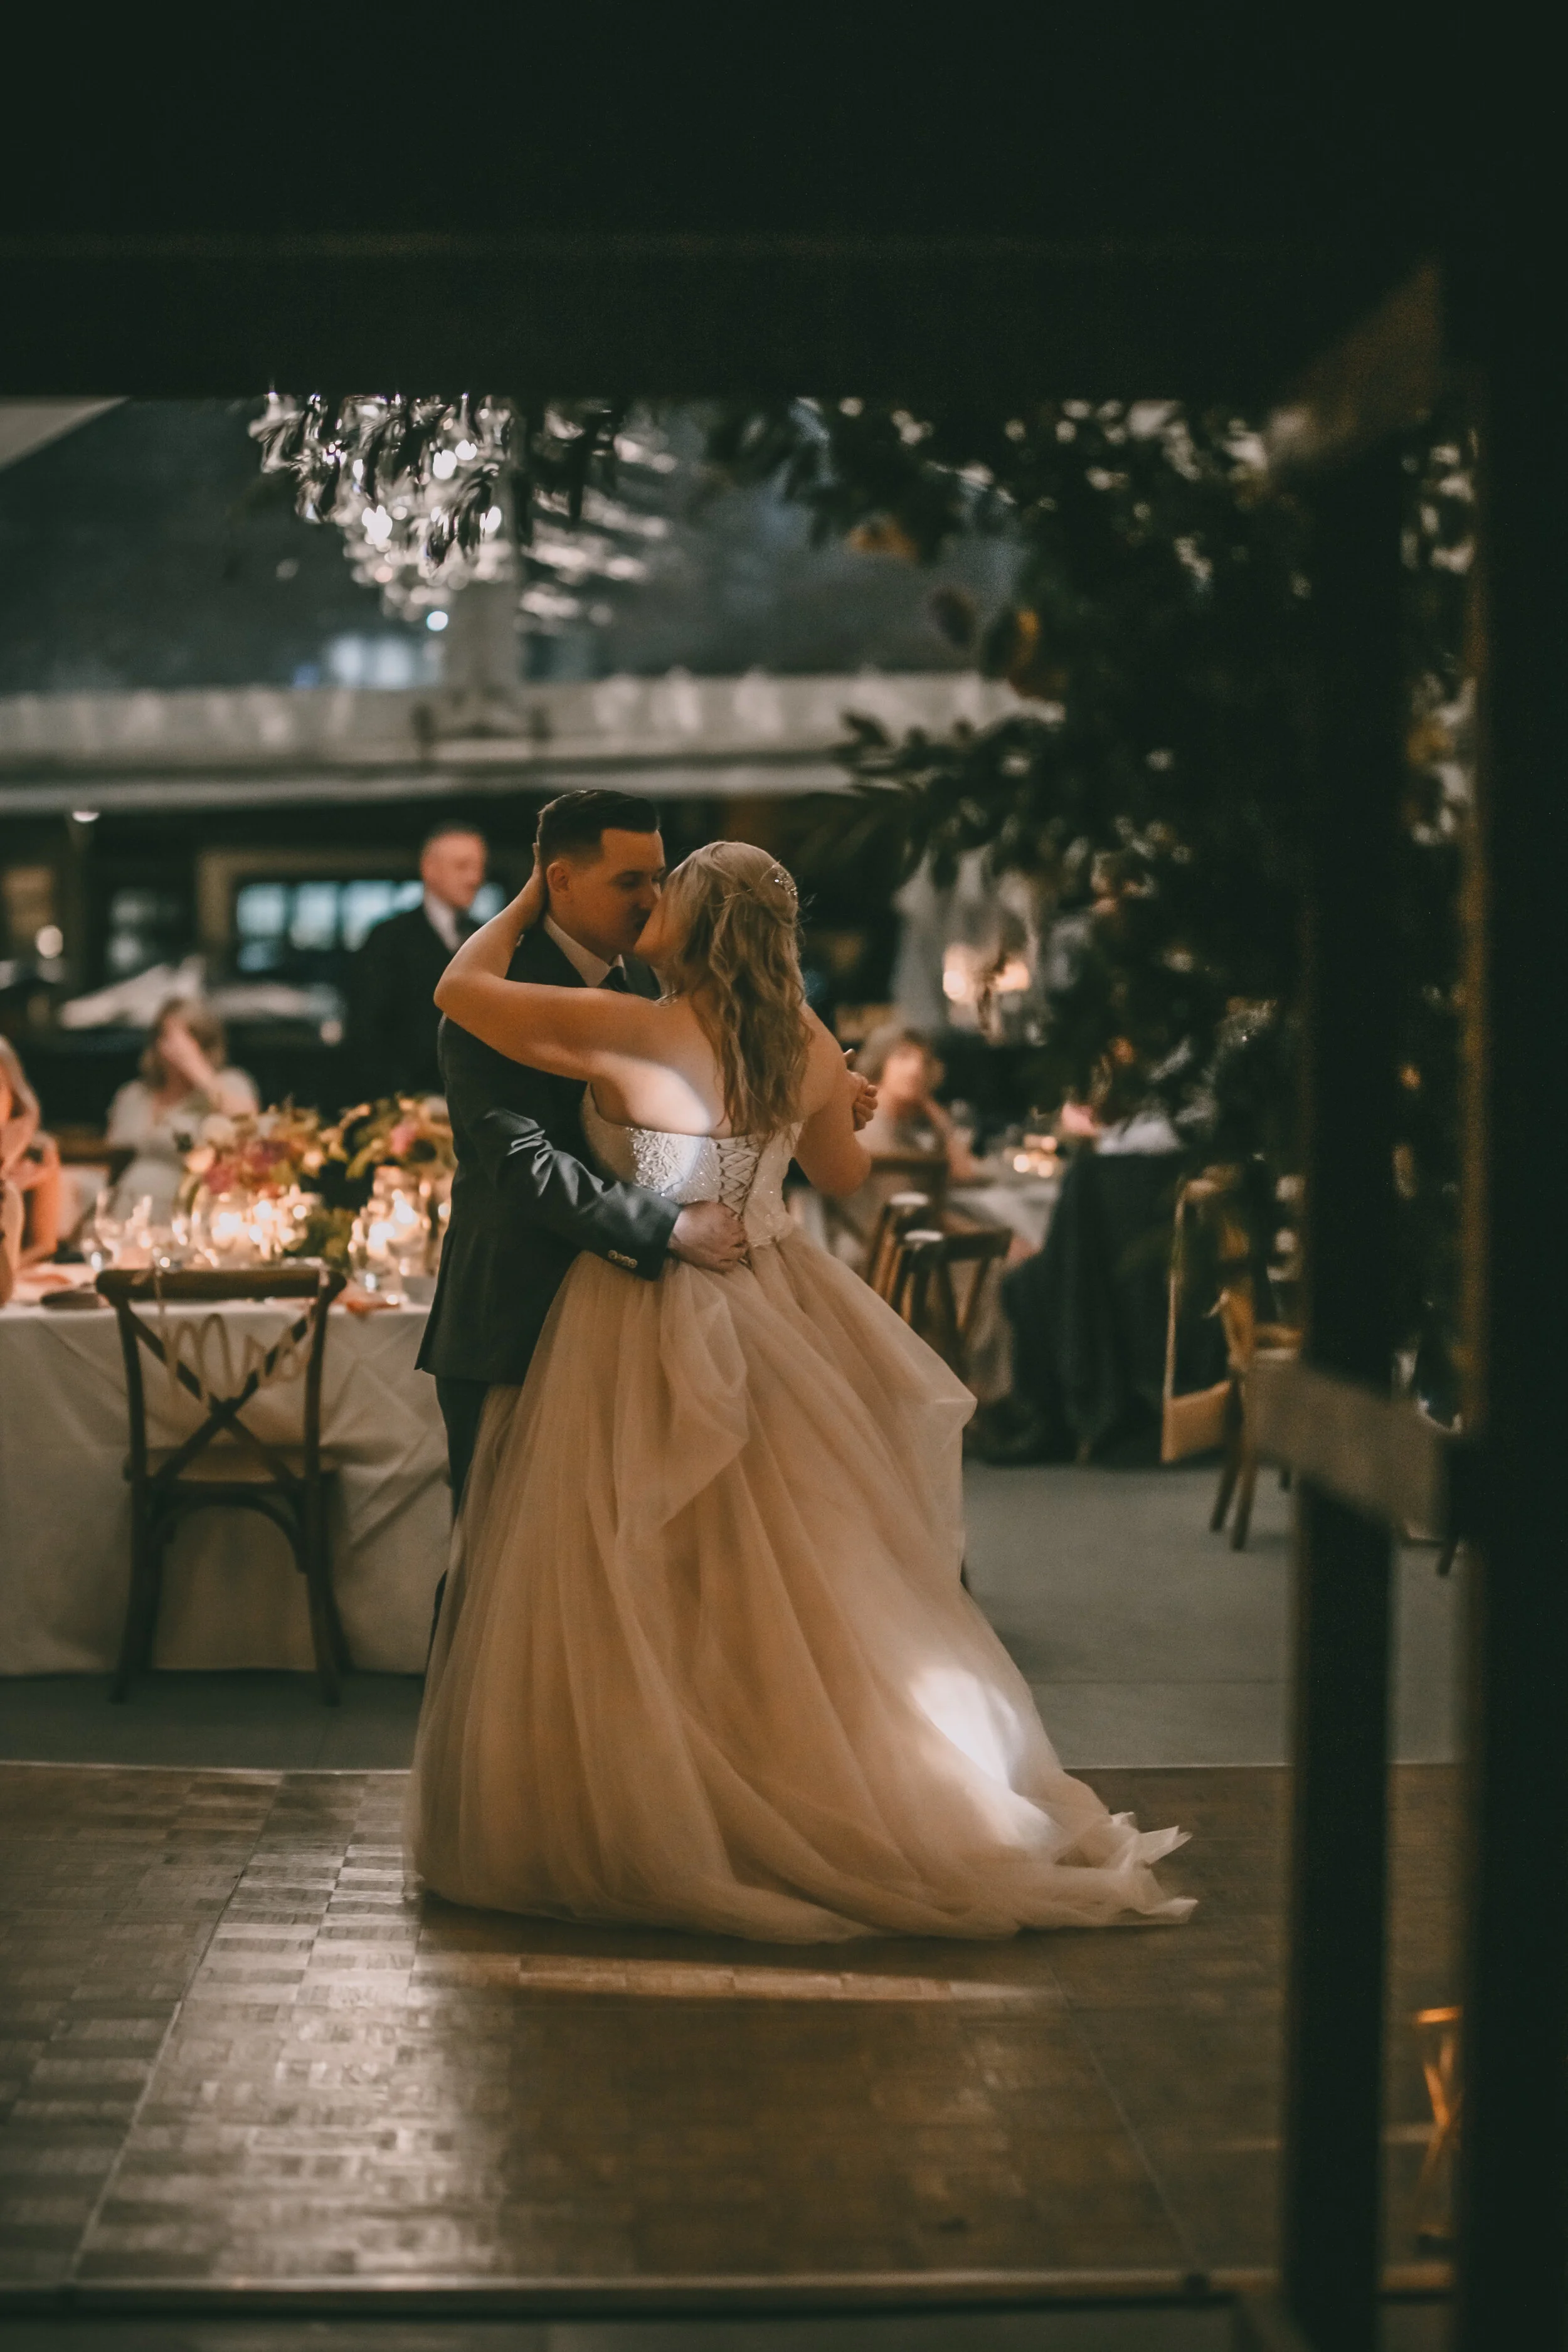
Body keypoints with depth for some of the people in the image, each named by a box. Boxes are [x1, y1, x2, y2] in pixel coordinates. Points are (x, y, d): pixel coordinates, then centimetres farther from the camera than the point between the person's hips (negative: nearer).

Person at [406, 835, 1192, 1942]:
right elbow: (844, 1174, 16)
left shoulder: (630, 1036, -18)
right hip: (768, 1323, 6)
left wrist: (531, 900, 6)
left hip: (648, 1339, -6)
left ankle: (649, 1832, 10)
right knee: (799, 1587, 14)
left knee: (642, 1601, 4)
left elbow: (461, 987, -9)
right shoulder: (807, 1047, -1)